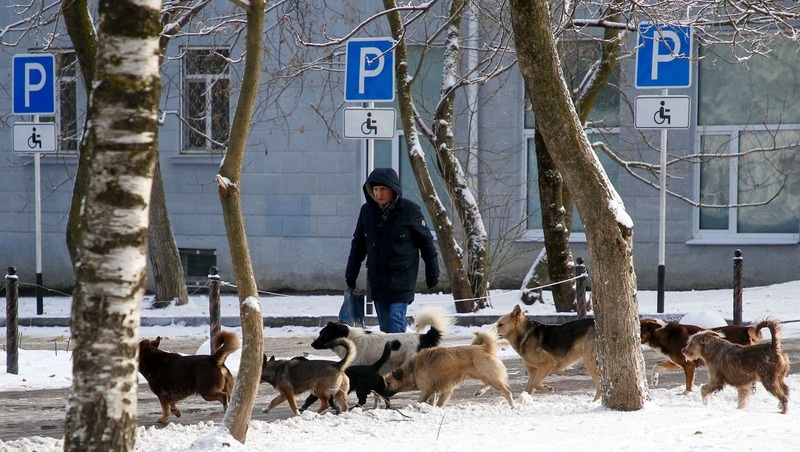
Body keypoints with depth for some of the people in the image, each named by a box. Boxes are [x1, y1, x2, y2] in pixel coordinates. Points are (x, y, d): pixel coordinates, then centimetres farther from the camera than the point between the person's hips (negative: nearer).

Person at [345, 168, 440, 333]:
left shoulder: (410, 210, -7)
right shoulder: (367, 211, 4)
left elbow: (426, 242, 2)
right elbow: (358, 244, 15)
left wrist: (432, 273, 4)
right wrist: (351, 274, 13)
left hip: (401, 280, -4)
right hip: (377, 280, 4)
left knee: (395, 323, -14)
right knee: (385, 327, 7)